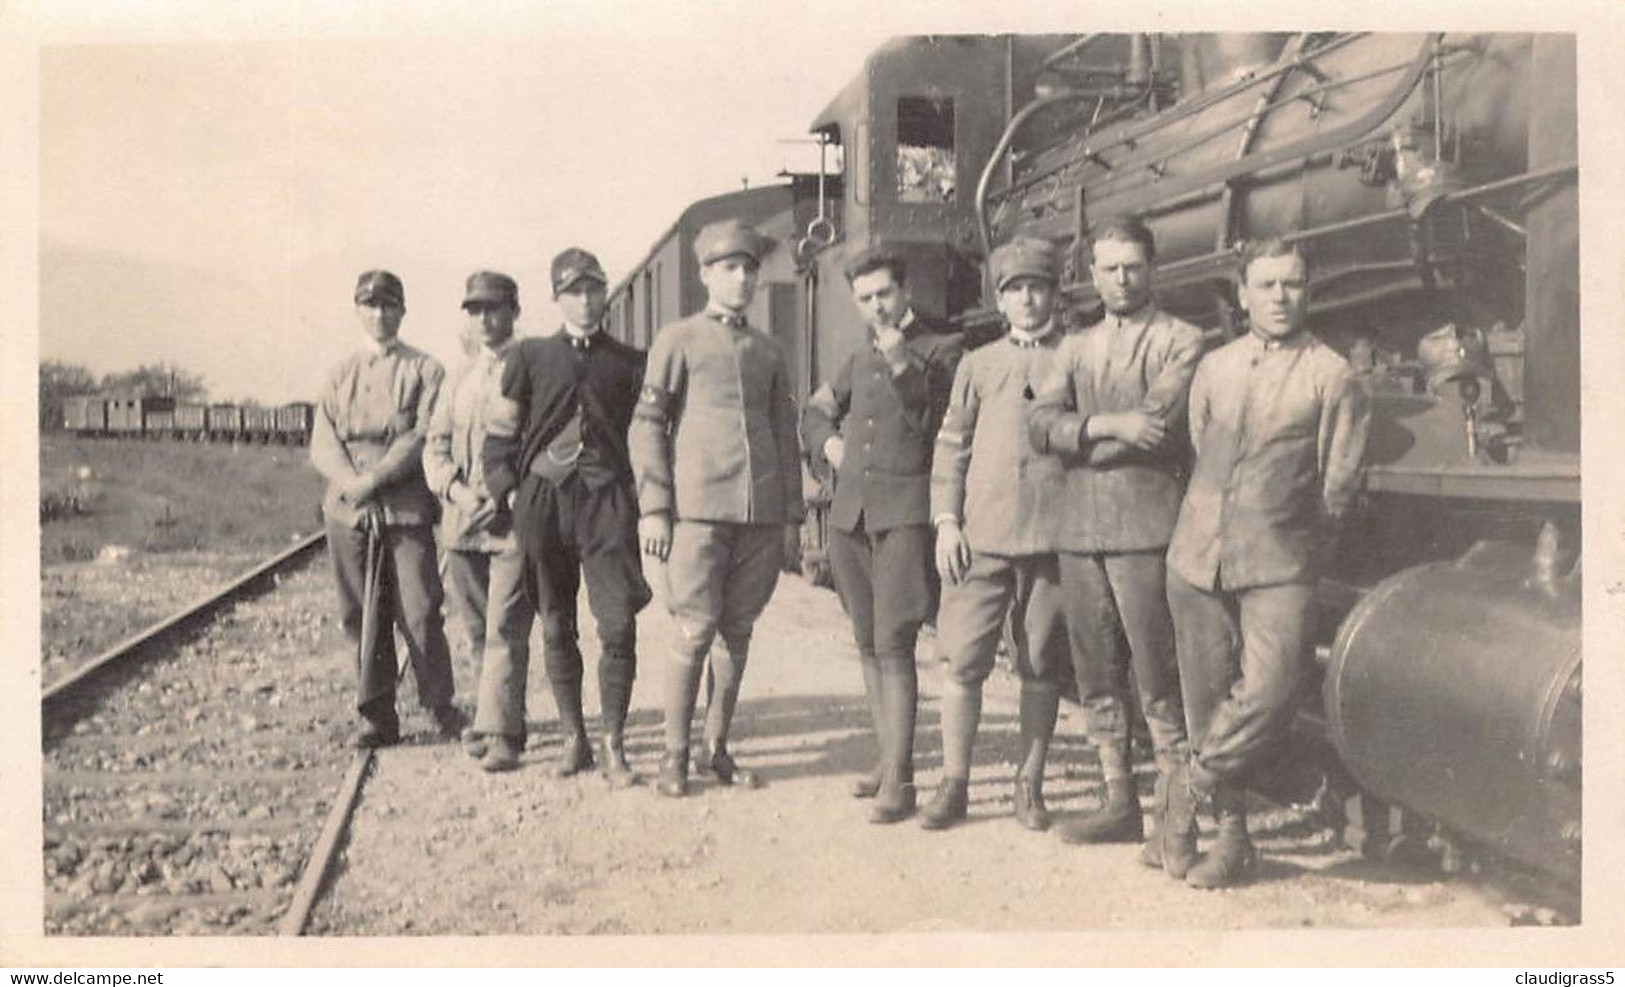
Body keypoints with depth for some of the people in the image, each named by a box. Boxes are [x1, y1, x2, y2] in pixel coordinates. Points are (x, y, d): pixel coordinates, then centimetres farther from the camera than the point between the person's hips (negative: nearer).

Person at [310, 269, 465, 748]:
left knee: (419, 614, -6)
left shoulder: (425, 370, 5)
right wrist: (351, 484, -12)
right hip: (348, 511, 3)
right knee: (360, 618, 5)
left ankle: (441, 707, 10)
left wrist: (373, 479, -16)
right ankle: (377, 718, 15)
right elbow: (321, 444, 6)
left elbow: (423, 437, -6)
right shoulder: (340, 374, 15)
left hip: (407, 509, -3)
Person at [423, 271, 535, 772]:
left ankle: (500, 734, -6)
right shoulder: (457, 380, 18)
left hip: (516, 521, -6)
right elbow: (435, 447, 12)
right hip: (462, 523, 6)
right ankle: (500, 717, 25)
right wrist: (459, 491, -7)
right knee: (478, 631, 12)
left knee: (505, 630, -9)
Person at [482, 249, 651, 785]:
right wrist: (509, 491, 2)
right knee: (556, 629, 7)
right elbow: (499, 433, 11)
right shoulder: (530, 356, 10)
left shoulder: (629, 363, 10)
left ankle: (614, 745, 1)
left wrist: (648, 505, 5)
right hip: (542, 500, 1)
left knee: (618, 626, -8)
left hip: (607, 499, -1)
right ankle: (573, 738, 18)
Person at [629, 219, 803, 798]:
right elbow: (647, 424, -1)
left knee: (738, 632, 7)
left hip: (761, 512, 4)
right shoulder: (679, 340, 3)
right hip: (699, 510, -4)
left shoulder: (768, 352, 16)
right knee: (695, 633, -5)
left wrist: (792, 512, 12)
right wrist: (653, 507, -9)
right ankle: (674, 756, 7)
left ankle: (716, 750, 18)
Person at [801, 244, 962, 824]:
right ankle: (889, 759, 20)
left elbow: (939, 423, -7)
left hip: (905, 514, -6)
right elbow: (815, 411, 34)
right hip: (850, 514, 7)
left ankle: (899, 780, -10)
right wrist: (828, 444, 14)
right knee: (868, 645, 10)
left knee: (894, 644, -13)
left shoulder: (940, 350, 2)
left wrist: (902, 365, -16)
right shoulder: (859, 360, 20)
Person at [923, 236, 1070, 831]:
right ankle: (953, 785, 8)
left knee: (1042, 666, 6)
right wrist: (946, 521, 2)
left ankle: (1030, 785, 17)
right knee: (964, 661, -1)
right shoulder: (978, 365, 13)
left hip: (1053, 536, -1)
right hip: (982, 535, 1)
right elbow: (951, 446, 12)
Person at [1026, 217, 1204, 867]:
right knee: (1097, 681, 10)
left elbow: (1156, 425, -13)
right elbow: (1041, 429, 3)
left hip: (1145, 528, -6)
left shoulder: (1179, 341, 2)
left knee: (1158, 682, -5)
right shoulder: (1076, 349, 18)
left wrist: (1076, 435, -3)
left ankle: (1172, 819, 2)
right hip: (1080, 531, 6)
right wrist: (1107, 425, -14)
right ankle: (1119, 805, 21)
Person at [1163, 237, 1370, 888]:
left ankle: (1192, 784, 5)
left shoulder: (1331, 375, 1)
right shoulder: (1214, 368, 13)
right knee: (1207, 703, 5)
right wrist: (1207, 530, 13)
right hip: (1197, 559, 4)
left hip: (1277, 568, -3)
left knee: (1269, 691, -18)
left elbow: (1338, 486, 2)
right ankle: (1231, 835, 17)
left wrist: (1295, 553, 4)